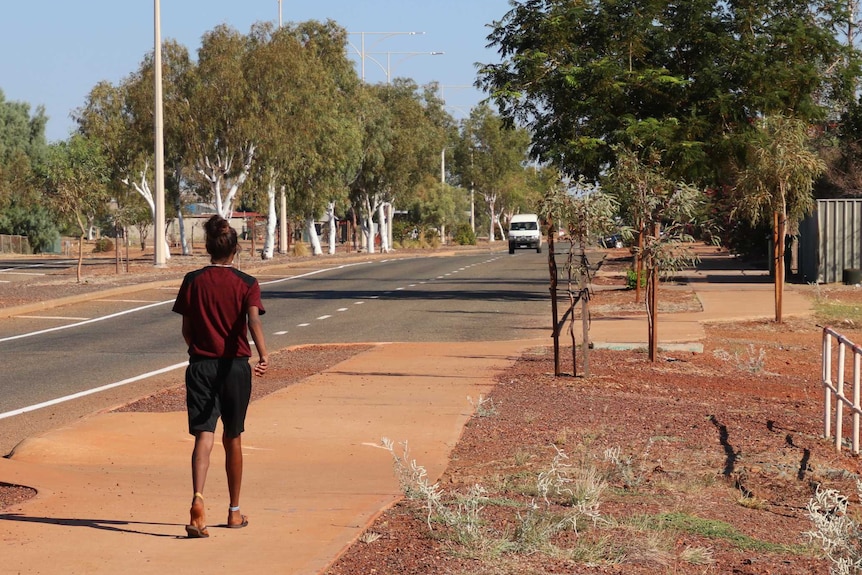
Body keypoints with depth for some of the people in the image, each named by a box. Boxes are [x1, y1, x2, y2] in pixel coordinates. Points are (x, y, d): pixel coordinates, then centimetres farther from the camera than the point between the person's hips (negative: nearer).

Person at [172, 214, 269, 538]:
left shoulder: (193, 282, 1)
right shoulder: (247, 284, -3)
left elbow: (186, 330, 5)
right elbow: (253, 320, -21)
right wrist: (263, 355, -34)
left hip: (200, 365, 0)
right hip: (236, 366, 0)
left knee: (204, 436, -7)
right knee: (233, 439, 14)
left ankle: (198, 498, -32)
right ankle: (234, 512, 25)